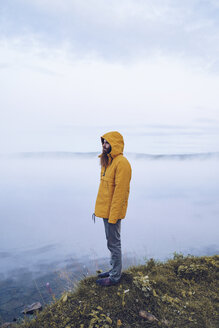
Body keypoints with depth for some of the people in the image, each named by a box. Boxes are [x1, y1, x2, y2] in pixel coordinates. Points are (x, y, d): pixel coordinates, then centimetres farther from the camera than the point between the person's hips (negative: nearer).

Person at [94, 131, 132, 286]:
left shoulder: (121, 163, -18)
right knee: (111, 241, 19)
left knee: (114, 243, 3)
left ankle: (115, 277, 19)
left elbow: (120, 191, -22)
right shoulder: (108, 161, 13)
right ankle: (114, 270, 35)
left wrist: (113, 215, -23)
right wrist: (99, 208, 15)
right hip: (105, 209, 9)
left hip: (113, 211, -9)